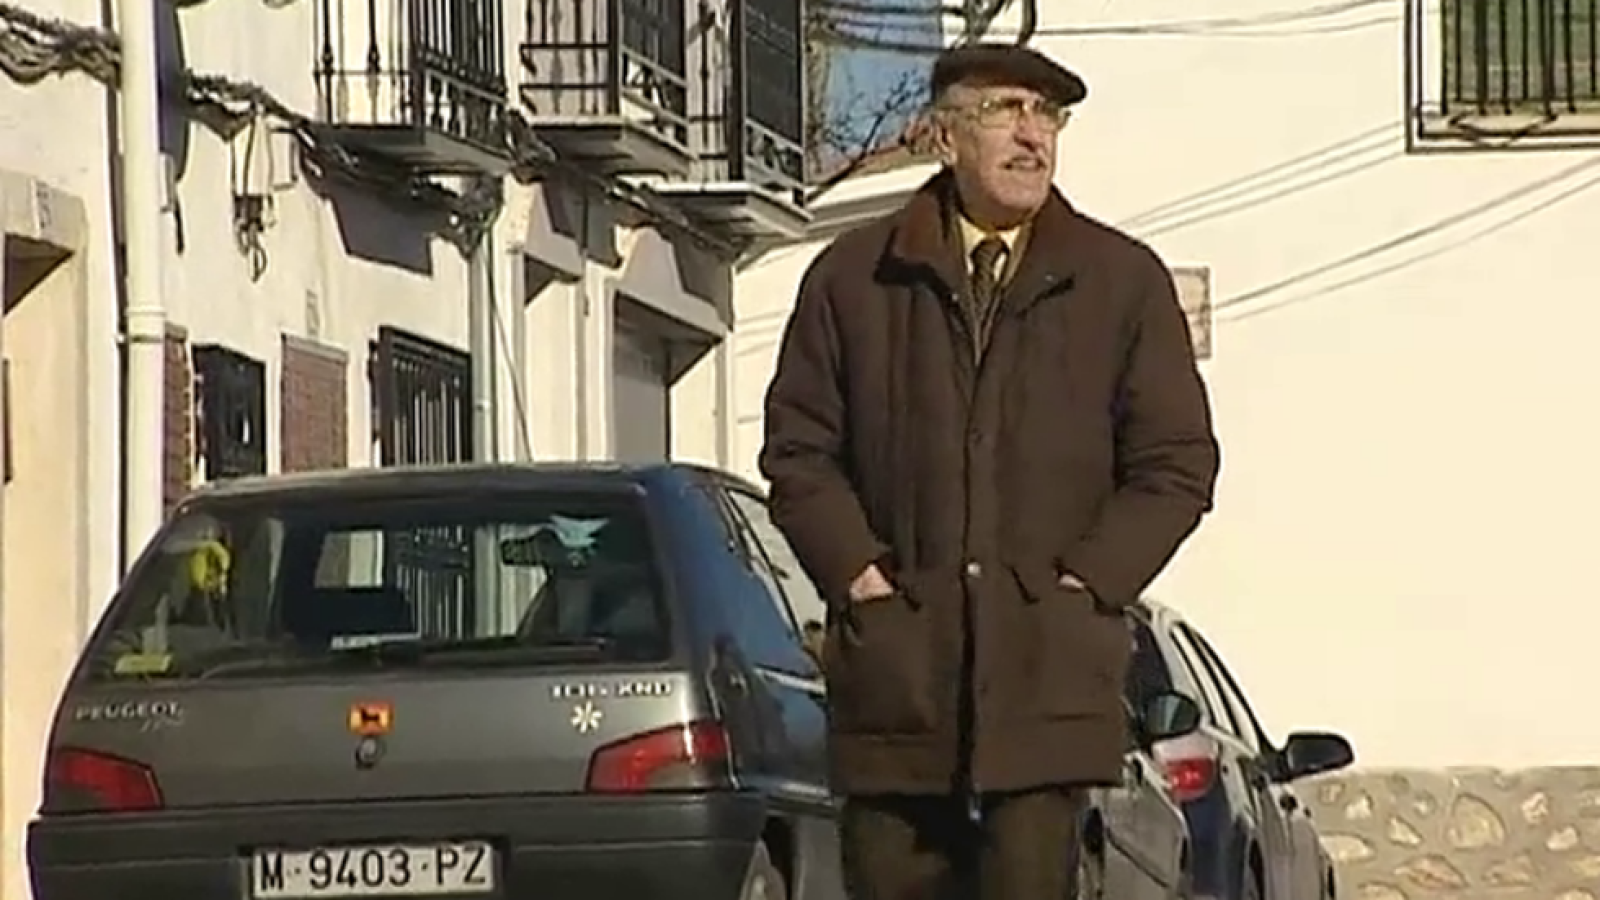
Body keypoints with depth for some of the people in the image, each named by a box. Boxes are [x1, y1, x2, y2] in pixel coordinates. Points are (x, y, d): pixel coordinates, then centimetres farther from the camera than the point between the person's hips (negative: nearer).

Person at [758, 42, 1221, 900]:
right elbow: (798, 446, 10)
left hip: (1047, 672, -1)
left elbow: (1178, 461, 7)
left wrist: (1085, 582, -4)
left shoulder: (1124, 282, 8)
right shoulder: (851, 277, 9)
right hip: (894, 671, 1)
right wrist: (859, 572, -3)